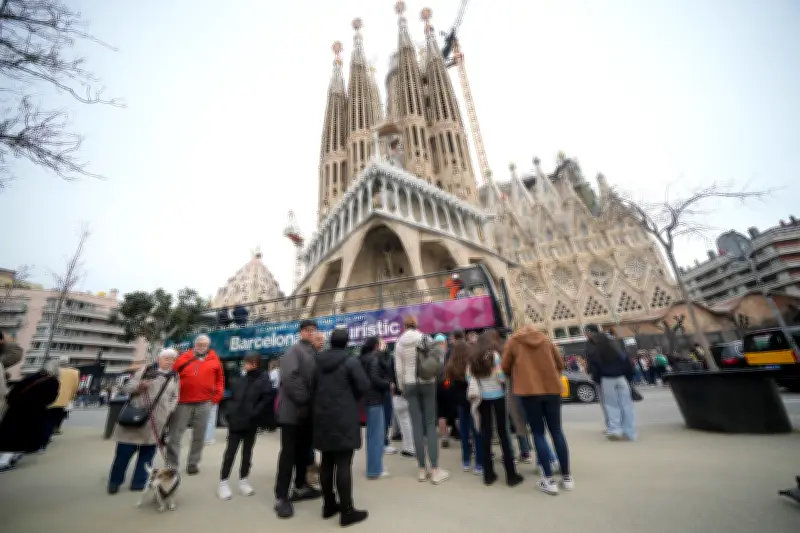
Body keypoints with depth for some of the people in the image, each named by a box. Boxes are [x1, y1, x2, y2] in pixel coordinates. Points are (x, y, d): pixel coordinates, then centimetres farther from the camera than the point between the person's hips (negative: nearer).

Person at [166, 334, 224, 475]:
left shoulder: (214, 360, 4)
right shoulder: (184, 357, 3)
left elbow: (220, 380, 8)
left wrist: (216, 397, 3)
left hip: (204, 403, 1)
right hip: (182, 402, 0)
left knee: (199, 435, 10)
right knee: (175, 434, 5)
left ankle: (193, 463, 25)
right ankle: (171, 465, 19)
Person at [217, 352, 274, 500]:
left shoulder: (264, 380, -8)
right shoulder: (240, 381, 7)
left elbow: (267, 399, -16)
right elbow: (231, 398, 13)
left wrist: (253, 414, -18)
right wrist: (229, 413, 0)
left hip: (251, 424, -2)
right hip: (235, 422, 2)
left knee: (247, 452, 12)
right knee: (230, 451, 7)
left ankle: (243, 480, 27)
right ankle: (223, 481, 21)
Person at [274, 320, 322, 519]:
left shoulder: (314, 353, 13)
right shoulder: (294, 350, -12)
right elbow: (289, 378, -24)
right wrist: (304, 400, -21)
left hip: (307, 410, 8)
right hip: (293, 409, -8)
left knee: (304, 450, 18)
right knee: (288, 452, 0)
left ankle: (301, 486, 33)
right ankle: (281, 497, 11)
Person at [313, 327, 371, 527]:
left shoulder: (318, 361, 4)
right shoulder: (350, 361, -13)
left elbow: (313, 386, 11)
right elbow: (364, 386, -13)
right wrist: (352, 398, 5)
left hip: (322, 417, 6)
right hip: (344, 418, -6)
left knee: (327, 462, 16)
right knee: (343, 463, 0)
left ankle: (329, 505, 29)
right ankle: (347, 511, 8)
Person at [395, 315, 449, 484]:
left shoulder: (399, 343, -2)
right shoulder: (425, 338, -4)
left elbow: (398, 369, -1)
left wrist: (402, 388, 9)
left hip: (410, 385, 1)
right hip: (427, 383, -1)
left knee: (417, 425, 7)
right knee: (430, 424, 4)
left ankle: (422, 469, 16)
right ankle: (435, 470, 6)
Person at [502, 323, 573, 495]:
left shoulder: (513, 341, 4)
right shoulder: (545, 339, 13)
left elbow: (505, 367, 6)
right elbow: (560, 364, 18)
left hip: (529, 390, -3)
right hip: (552, 389, 4)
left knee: (538, 434, 5)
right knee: (556, 431, 14)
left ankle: (549, 480, 5)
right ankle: (567, 477, 21)